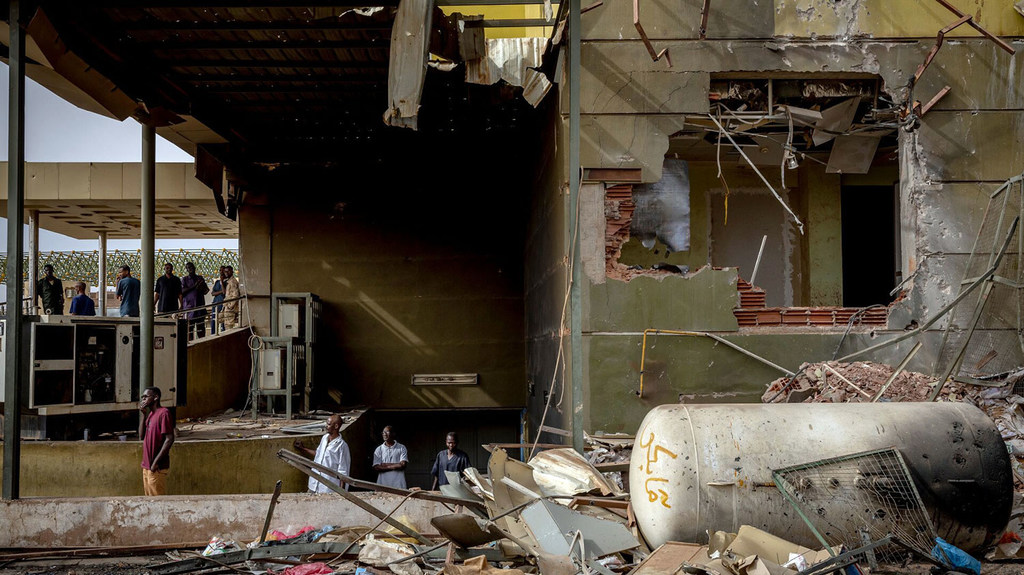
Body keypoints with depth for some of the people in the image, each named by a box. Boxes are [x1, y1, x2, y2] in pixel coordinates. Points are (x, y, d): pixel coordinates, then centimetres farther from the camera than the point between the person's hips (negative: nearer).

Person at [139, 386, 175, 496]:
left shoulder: (163, 413, -14)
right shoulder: (150, 414, 14)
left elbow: (169, 439, -19)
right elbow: (141, 436, 8)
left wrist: (156, 461, -20)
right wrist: (142, 414, 3)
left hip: (157, 467, -9)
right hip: (147, 466, 9)